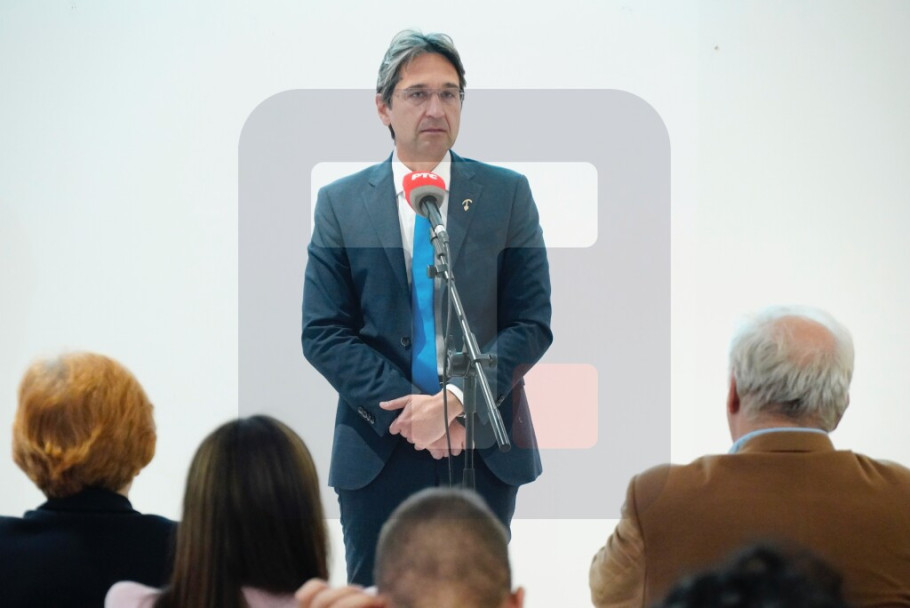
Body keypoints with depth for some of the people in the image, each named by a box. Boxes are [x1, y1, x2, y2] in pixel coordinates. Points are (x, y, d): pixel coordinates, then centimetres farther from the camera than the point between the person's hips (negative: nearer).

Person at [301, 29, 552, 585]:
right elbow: (323, 333, 0)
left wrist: (455, 401, -15)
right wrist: (404, 409, -13)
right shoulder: (341, 204, 5)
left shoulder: (507, 195, 5)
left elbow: (532, 324, -1)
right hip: (378, 453, 0)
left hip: (483, 450, 0)